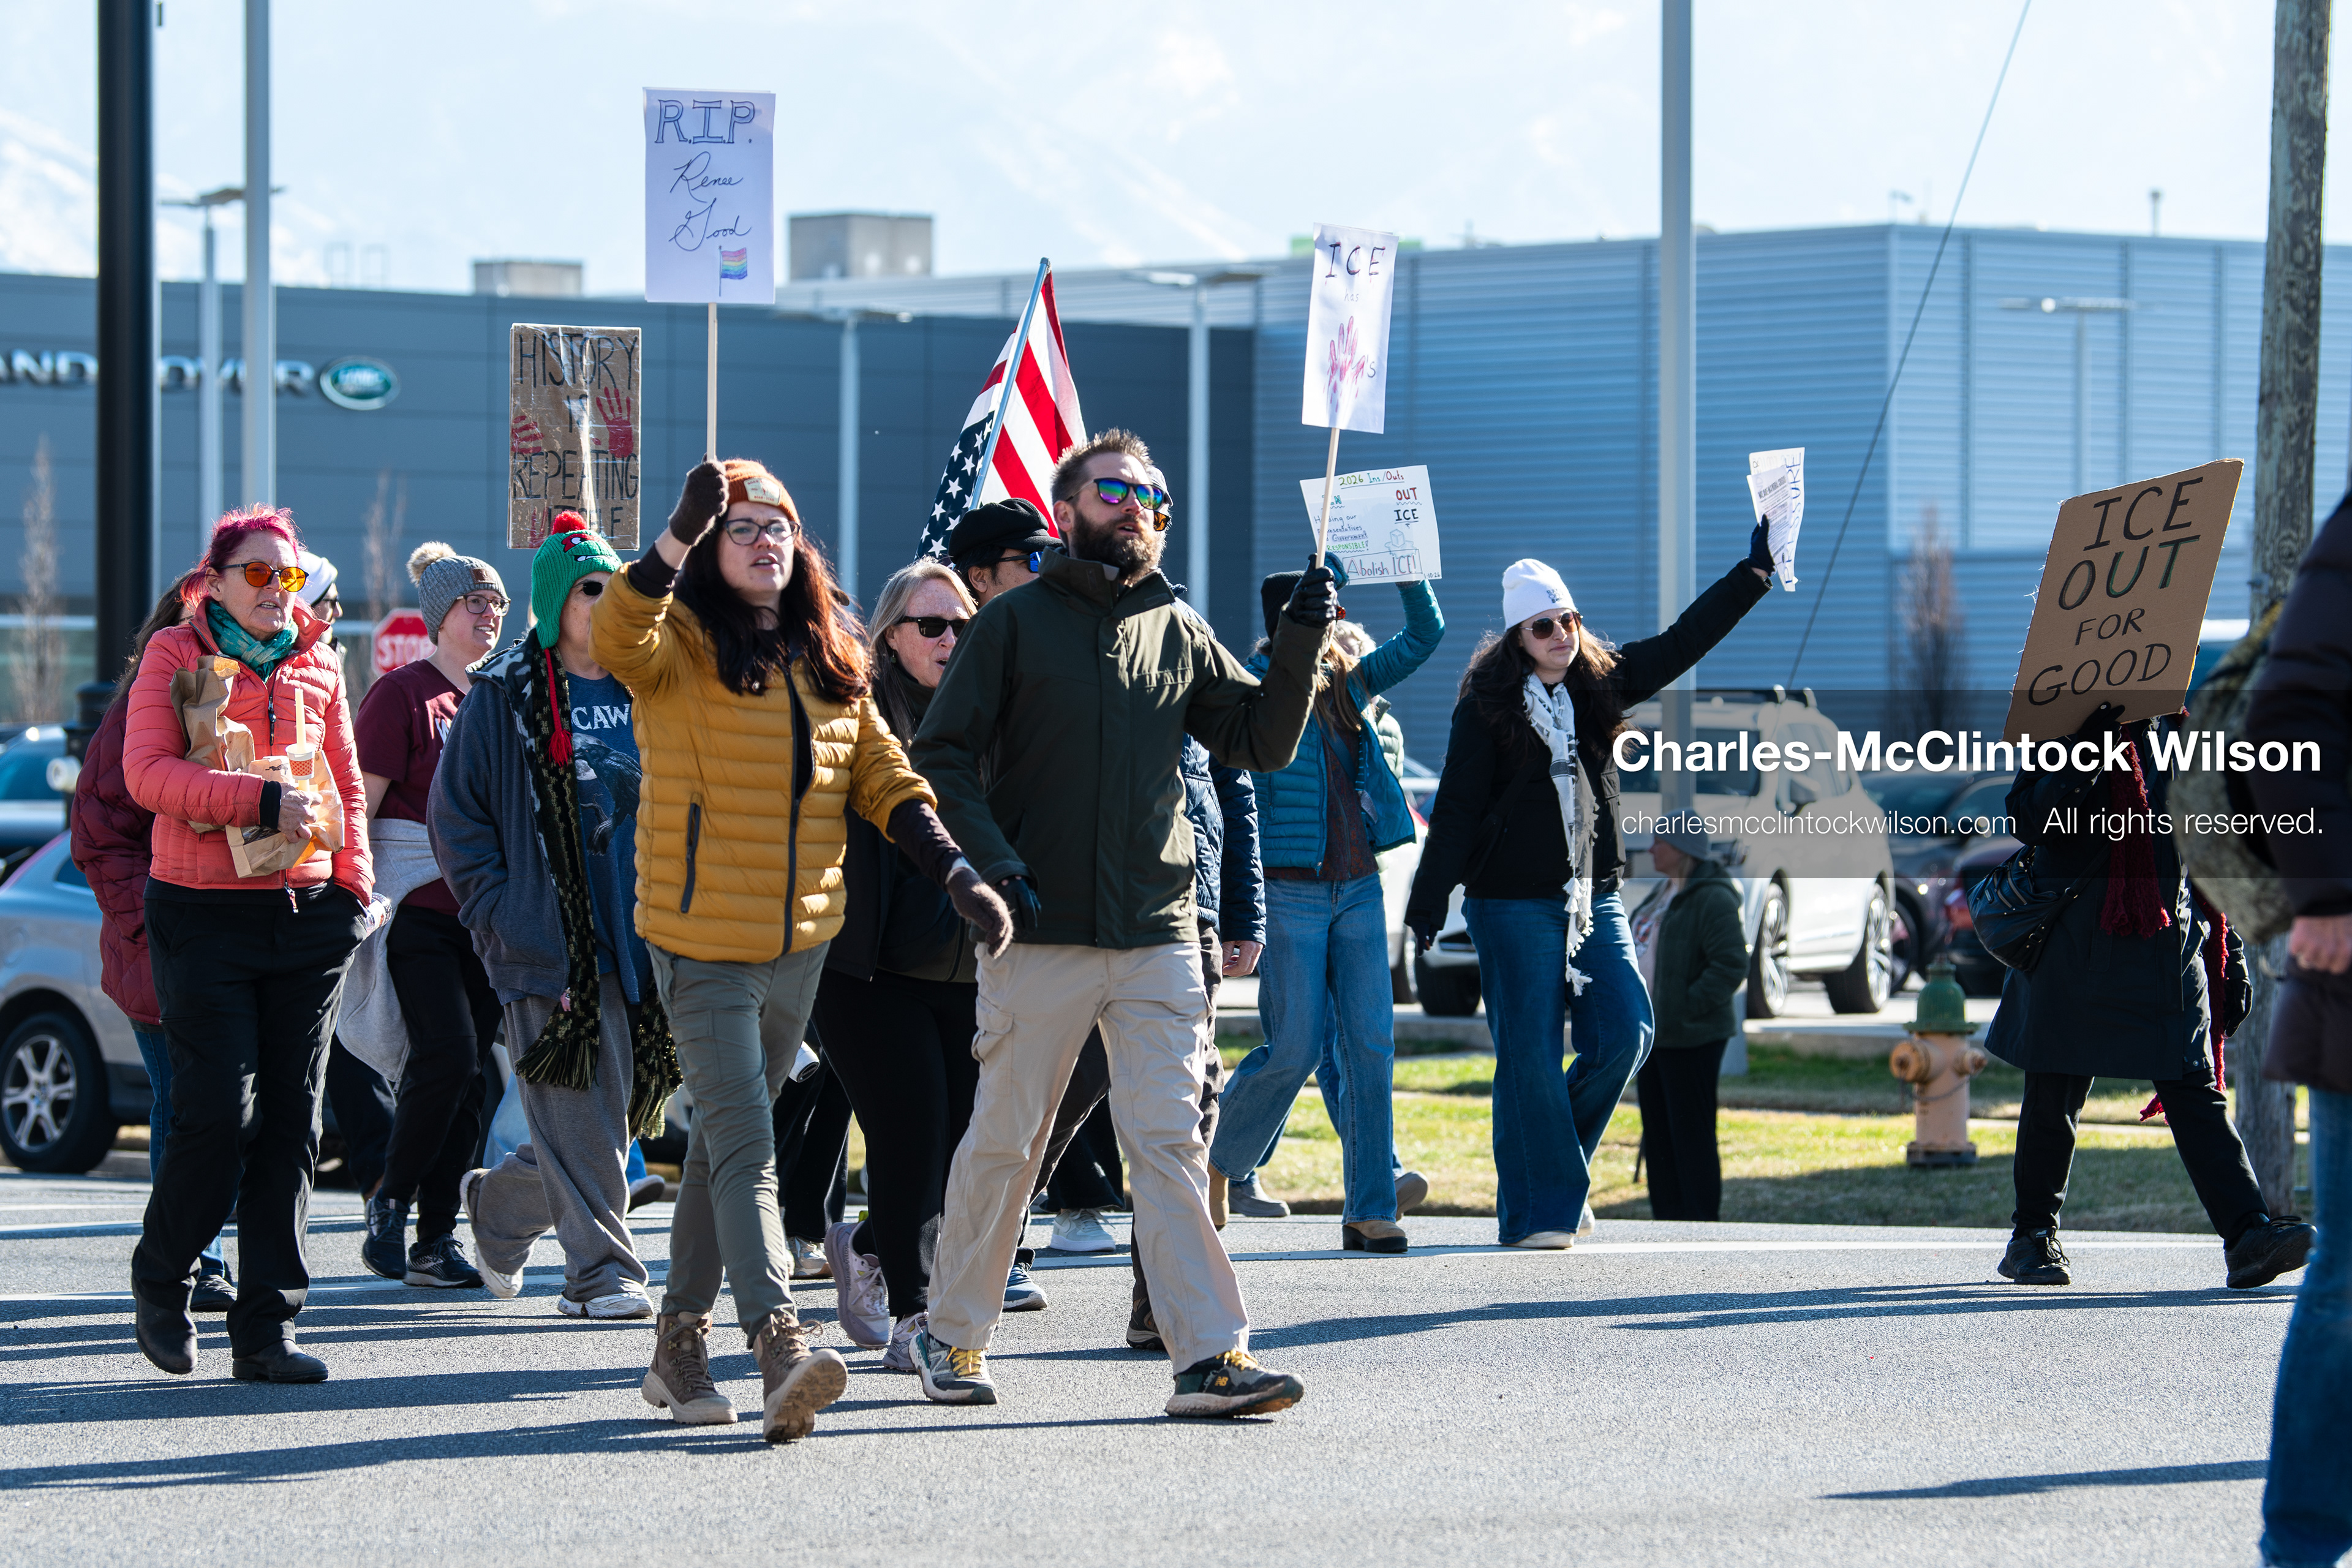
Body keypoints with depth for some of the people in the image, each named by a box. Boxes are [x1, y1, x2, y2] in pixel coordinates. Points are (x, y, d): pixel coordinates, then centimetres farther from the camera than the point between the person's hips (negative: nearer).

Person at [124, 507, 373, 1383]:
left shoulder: (317, 667, 13)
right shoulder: (173, 656, 0)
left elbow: (346, 785, 20)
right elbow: (147, 773, -12)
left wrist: (353, 884, 7)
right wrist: (261, 802, -20)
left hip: (306, 913, 4)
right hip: (204, 911, -4)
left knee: (290, 1121, 2)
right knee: (219, 1113, -10)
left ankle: (267, 1327, 5)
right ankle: (161, 1278, 15)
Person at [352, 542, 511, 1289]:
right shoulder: (401, 694, -4)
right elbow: (363, 802, -8)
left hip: (483, 912, 6)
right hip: (416, 910, -6)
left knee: (470, 1074, 3)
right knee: (446, 1055, -17)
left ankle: (437, 1240, 8)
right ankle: (391, 1202, 2)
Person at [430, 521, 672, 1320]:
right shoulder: (504, 697, -1)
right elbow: (454, 813, -2)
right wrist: (502, 916, -9)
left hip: (639, 930, 5)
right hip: (553, 938, -5)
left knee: (618, 1100, 7)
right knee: (581, 1104, -8)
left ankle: (498, 1204, 30)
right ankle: (600, 1271, -2)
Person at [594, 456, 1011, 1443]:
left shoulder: (829, 659, 11)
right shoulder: (681, 645, -6)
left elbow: (884, 777, 15)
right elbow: (619, 639, -29)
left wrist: (955, 874, 4)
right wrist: (677, 537, -43)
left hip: (799, 942, 6)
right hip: (702, 940, -6)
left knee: (725, 1141, 15)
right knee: (744, 1148, -16)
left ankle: (680, 1344, 25)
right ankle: (780, 1349, -27)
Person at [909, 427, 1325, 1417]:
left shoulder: (1177, 631, 13)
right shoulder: (1016, 623, 2)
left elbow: (1262, 743, 13)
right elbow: (939, 757, -2)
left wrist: (1300, 646, -2)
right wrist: (994, 862, -15)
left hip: (1158, 935, 3)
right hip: (1038, 930, -3)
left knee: (1170, 1141, -4)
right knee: (1004, 1140, 5)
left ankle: (1210, 1358, -9)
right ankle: (953, 1335, 21)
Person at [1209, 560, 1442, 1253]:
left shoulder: (1348, 681, 13)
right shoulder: (1257, 684, -5)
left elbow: (1425, 634, 18)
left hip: (1358, 886, 6)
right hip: (1289, 890, -6)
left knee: (1371, 1046, -2)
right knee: (1295, 1048, -7)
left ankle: (1369, 1209, 1)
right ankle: (1213, 1162, 18)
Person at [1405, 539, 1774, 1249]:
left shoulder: (1600, 684, 8)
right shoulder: (1487, 708, -5)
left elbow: (1684, 641, 12)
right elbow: (1455, 809, -6)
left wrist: (1753, 571, 8)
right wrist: (1428, 903, -11)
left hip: (1593, 893, 5)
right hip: (1514, 903, -5)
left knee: (1625, 1034, -6)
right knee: (1530, 1055, -6)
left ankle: (1559, 1165, 15)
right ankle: (1538, 1210, 1)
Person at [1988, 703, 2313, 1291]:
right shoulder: (2066, 735, 1)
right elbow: (2029, 820, -14)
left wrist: (2231, 957, 16)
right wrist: (2090, 752, -26)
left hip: (2171, 950, 3)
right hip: (2077, 952, -3)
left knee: (2196, 1090, -7)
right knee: (2055, 1095, 6)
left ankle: (2247, 1234, -18)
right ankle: (2032, 1237, 21)